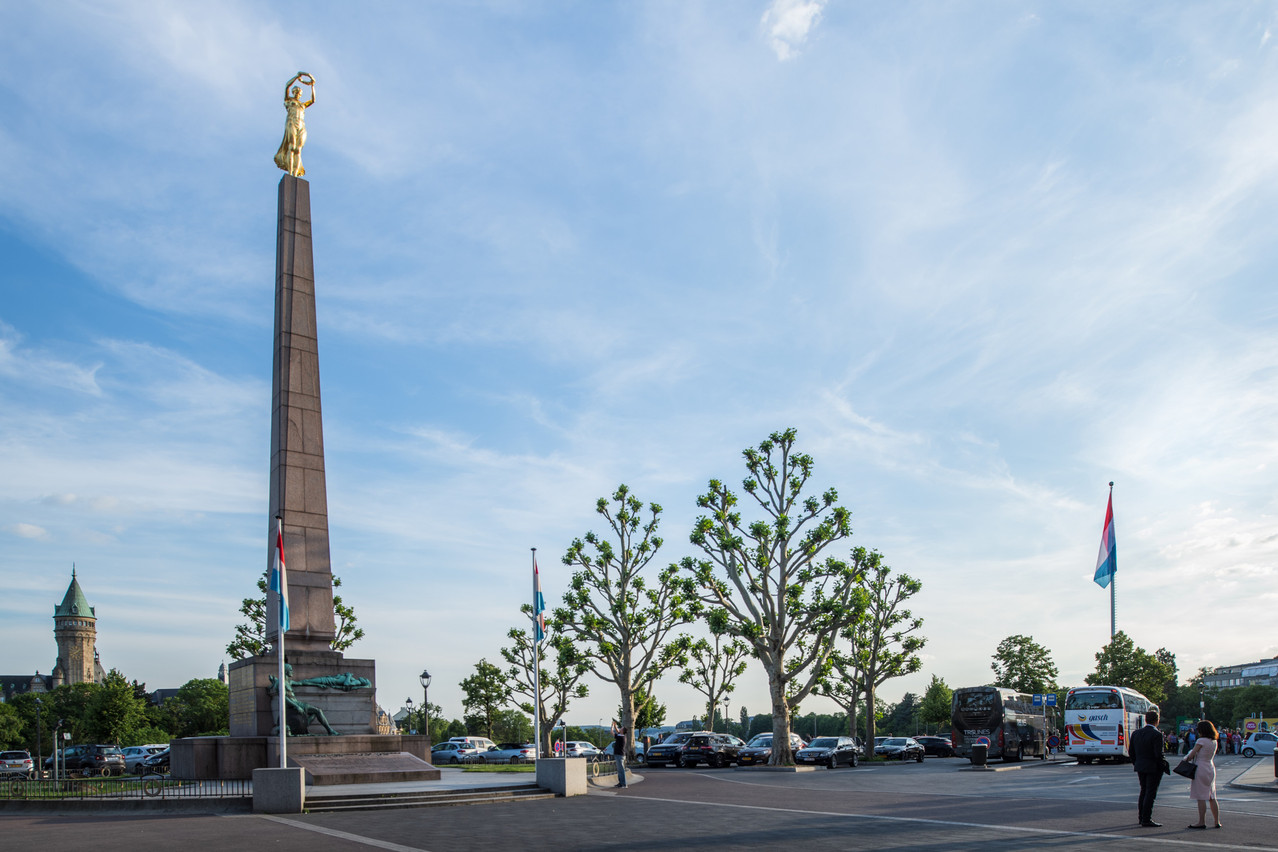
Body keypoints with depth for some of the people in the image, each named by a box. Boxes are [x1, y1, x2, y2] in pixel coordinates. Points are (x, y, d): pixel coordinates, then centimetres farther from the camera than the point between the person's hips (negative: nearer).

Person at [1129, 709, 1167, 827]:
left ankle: (1141, 817, 25)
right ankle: (1146, 820, 1)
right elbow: (1159, 754, -20)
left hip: (1140, 767, 7)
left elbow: (1131, 750, 8)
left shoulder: (1136, 733, 3)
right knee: (1150, 793, -1)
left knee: (1144, 791, 18)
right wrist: (1164, 766, -6)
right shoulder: (1157, 734, -17)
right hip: (1154, 768, -6)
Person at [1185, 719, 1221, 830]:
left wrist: (1186, 759, 5)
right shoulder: (1214, 742, 8)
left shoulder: (1201, 741, -14)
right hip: (1211, 768, 8)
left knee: (1201, 797, -4)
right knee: (1211, 797, 13)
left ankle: (1202, 822, -2)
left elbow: (1191, 755, -15)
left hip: (1201, 769, -8)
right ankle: (1217, 822, 14)